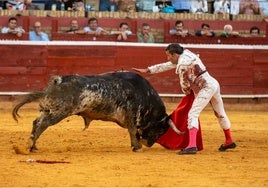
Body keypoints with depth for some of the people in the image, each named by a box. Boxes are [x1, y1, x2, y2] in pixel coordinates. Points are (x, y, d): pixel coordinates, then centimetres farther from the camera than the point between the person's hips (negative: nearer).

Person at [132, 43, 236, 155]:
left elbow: (184, 84, -3)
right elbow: (166, 66, 25)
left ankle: (192, 145, -29)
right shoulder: (186, 54, 16)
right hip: (214, 83, 10)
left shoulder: (182, 64, -13)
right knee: (220, 114, 24)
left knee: (193, 114, -15)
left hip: (206, 87, -10)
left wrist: (187, 93, 19)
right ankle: (229, 142, 40)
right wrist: (147, 70, 27)